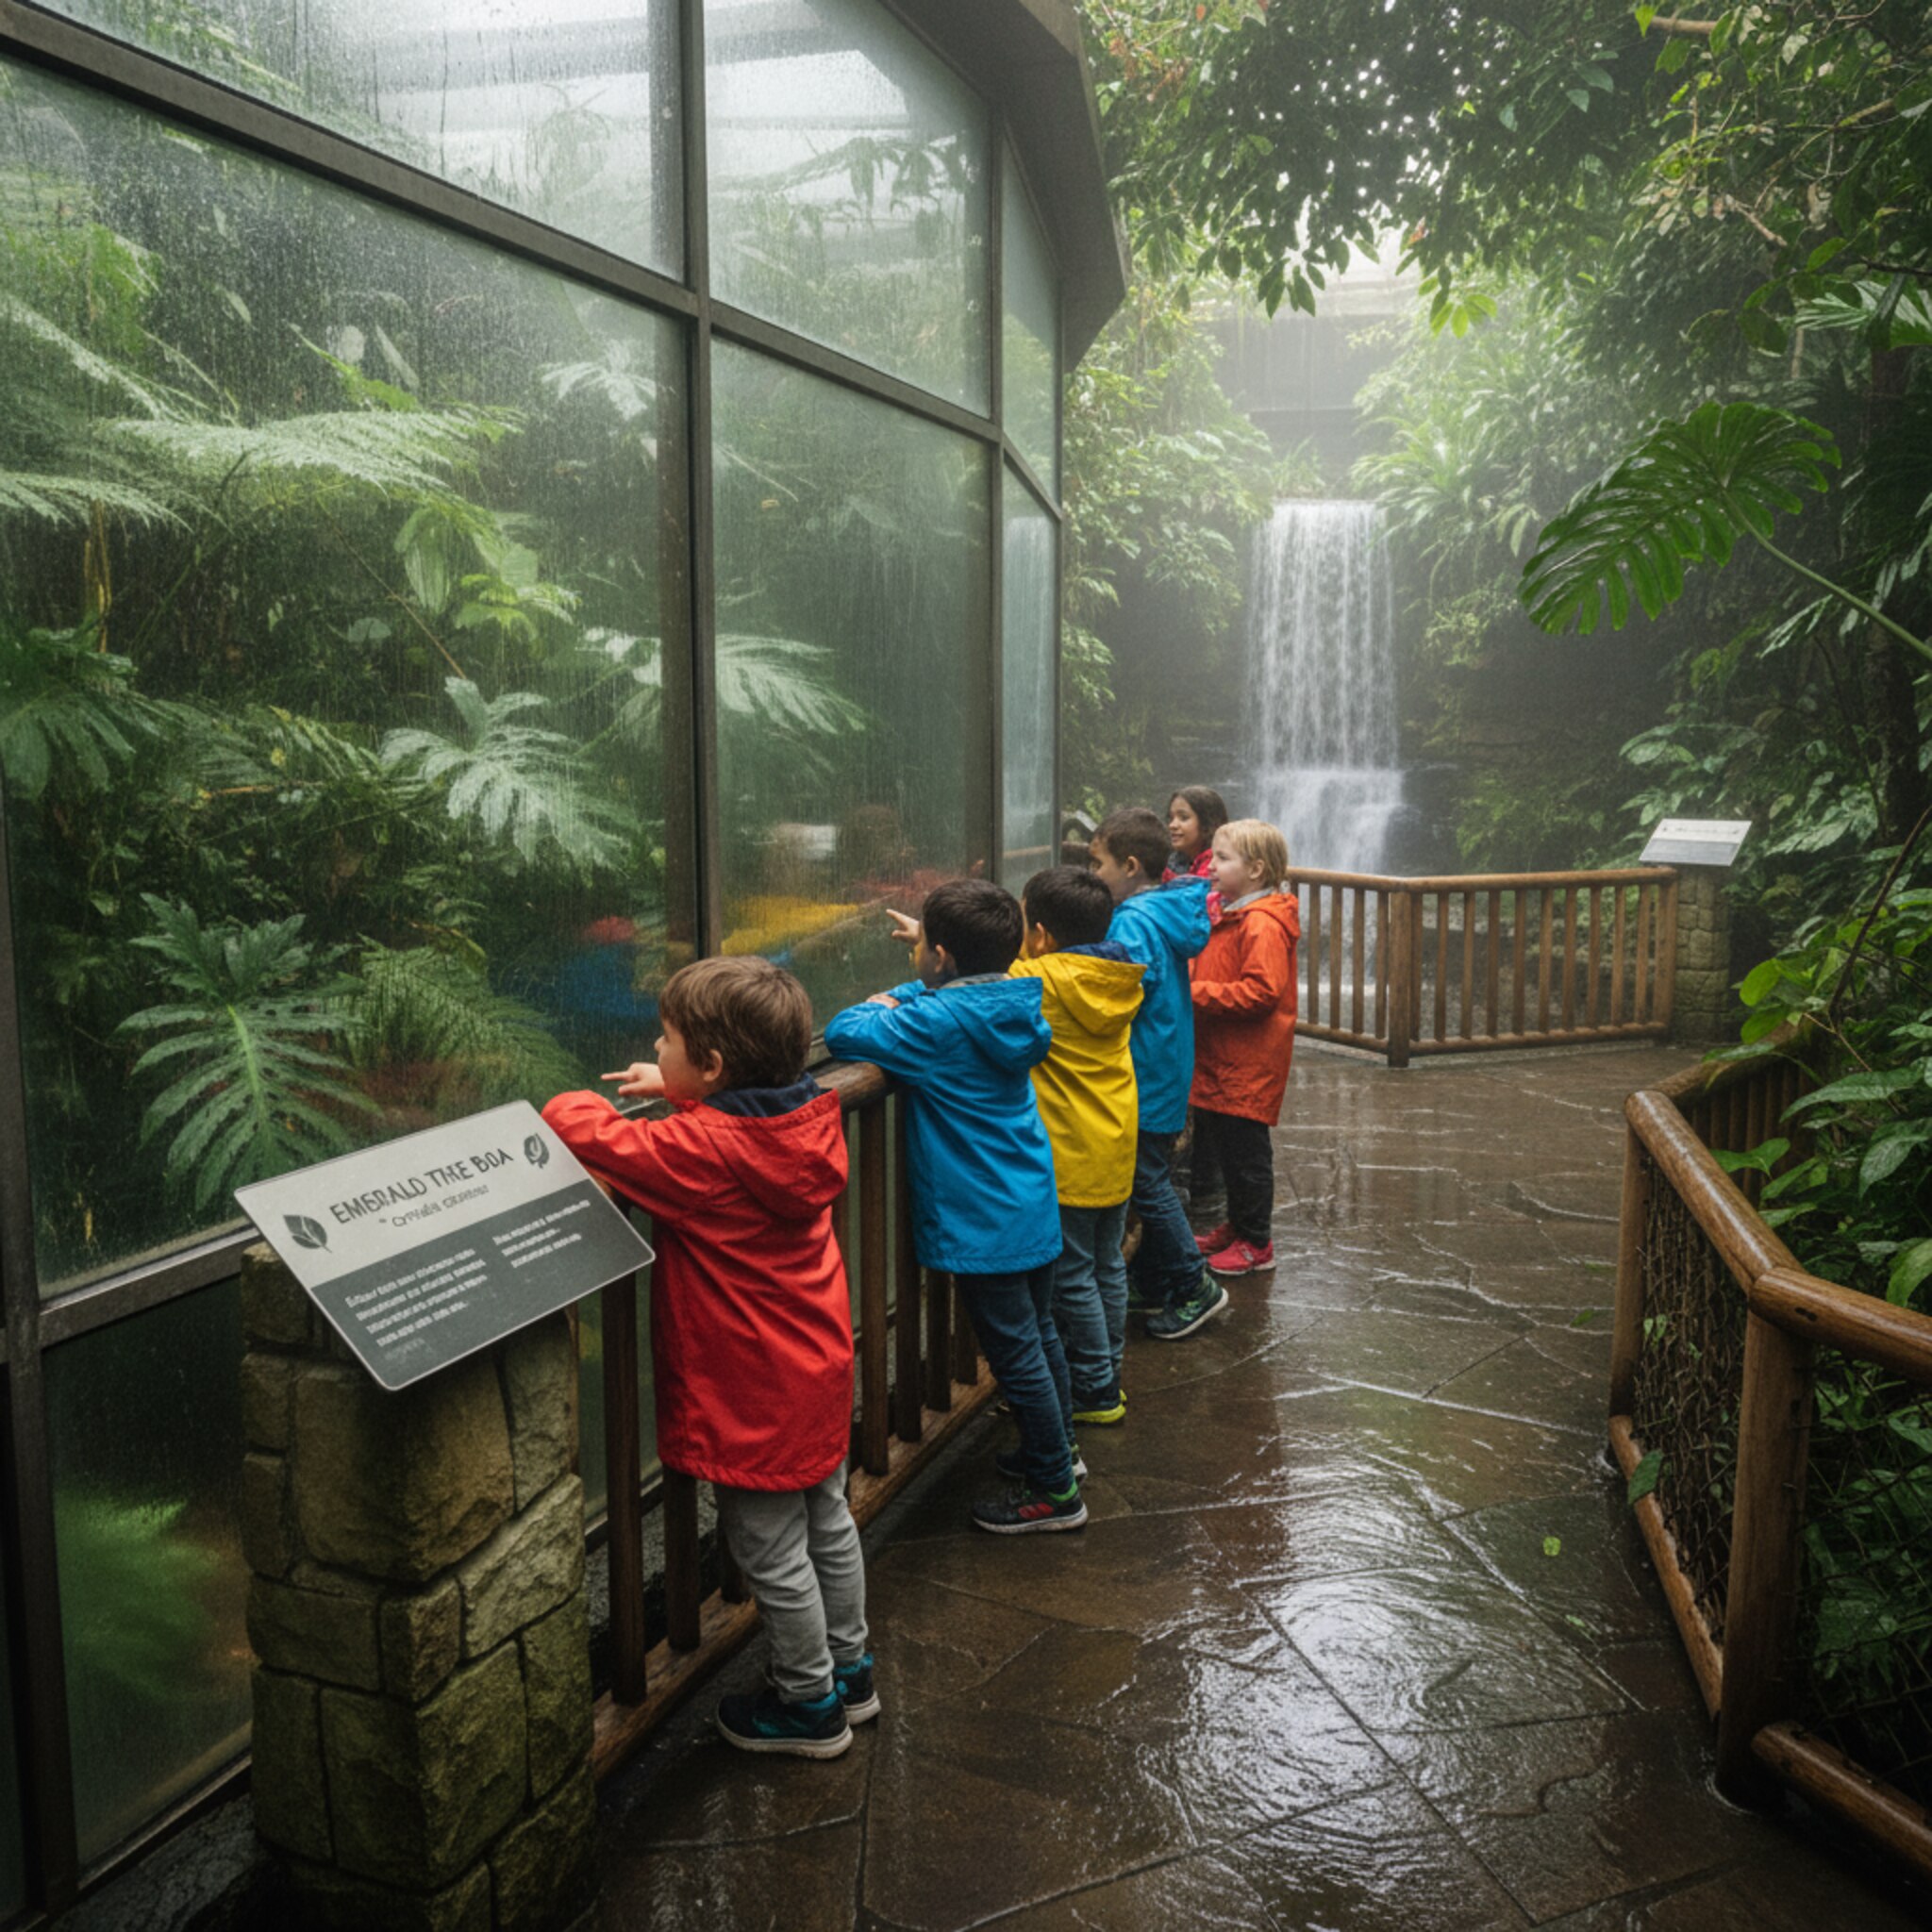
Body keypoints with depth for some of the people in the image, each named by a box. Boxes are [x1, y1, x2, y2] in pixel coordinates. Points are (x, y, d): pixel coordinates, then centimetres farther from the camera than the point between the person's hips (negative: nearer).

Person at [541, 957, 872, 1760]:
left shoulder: (702, 1153, -29)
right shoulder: (804, 1116, -7)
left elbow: (589, 1133, -24)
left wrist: (570, 1106, -3)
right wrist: (679, 1093, 8)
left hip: (754, 1395, -8)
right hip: (819, 1369, 8)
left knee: (770, 1552, 11)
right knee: (827, 1524, 23)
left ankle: (810, 1705, 28)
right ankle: (848, 1669, 41)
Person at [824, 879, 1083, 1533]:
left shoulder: (937, 1022, -22)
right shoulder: (1011, 1005, 2)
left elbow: (844, 1031, -20)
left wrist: (882, 1008, -2)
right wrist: (903, 998, 7)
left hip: (985, 1224, -8)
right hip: (1034, 1208, 8)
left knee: (1015, 1352, 3)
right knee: (1040, 1333, 22)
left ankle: (1054, 1491, 15)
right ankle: (1057, 1449, 39)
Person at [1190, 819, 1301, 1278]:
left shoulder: (1263, 925, -19)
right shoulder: (1229, 915, 14)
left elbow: (1260, 992, -26)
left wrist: (1196, 994, -24)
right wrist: (1190, 987, 7)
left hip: (1248, 1065, -10)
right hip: (1220, 1059, 10)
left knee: (1245, 1151, 0)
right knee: (1222, 1146, 18)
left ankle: (1256, 1243, 13)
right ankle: (1237, 1226, 33)